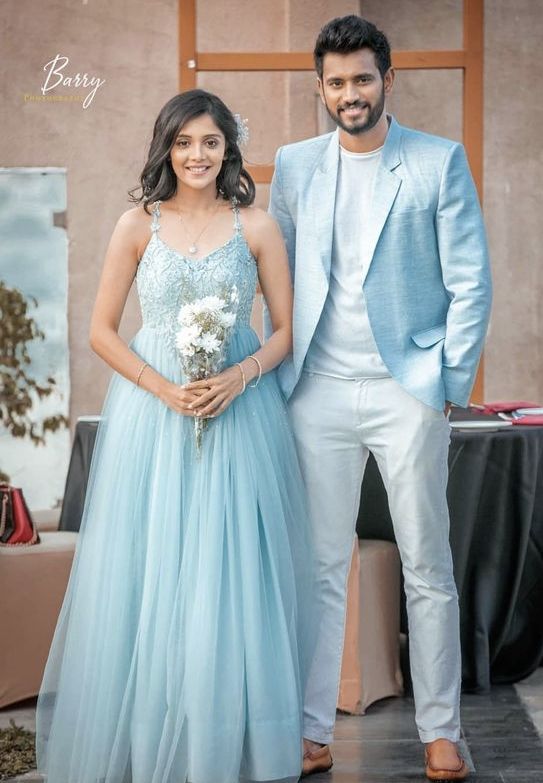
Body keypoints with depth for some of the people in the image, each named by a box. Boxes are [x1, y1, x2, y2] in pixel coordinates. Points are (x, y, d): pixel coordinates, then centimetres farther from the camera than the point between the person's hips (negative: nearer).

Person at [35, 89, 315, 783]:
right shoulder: (138, 224, 3)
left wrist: (238, 377, -14)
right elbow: (102, 330, 3)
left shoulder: (256, 226, 3)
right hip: (151, 410, 0)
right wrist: (165, 389, -11)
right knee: (148, 575, 3)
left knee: (232, 576, 2)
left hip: (239, 409, 0)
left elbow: (287, 329, 4)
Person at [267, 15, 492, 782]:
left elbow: (470, 281, -1)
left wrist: (451, 382, -6)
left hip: (408, 391, -2)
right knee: (320, 568, 6)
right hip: (319, 395, 3)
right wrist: (280, 373, 4)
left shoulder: (440, 162, 0)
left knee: (428, 567, 5)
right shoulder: (294, 165, 9)